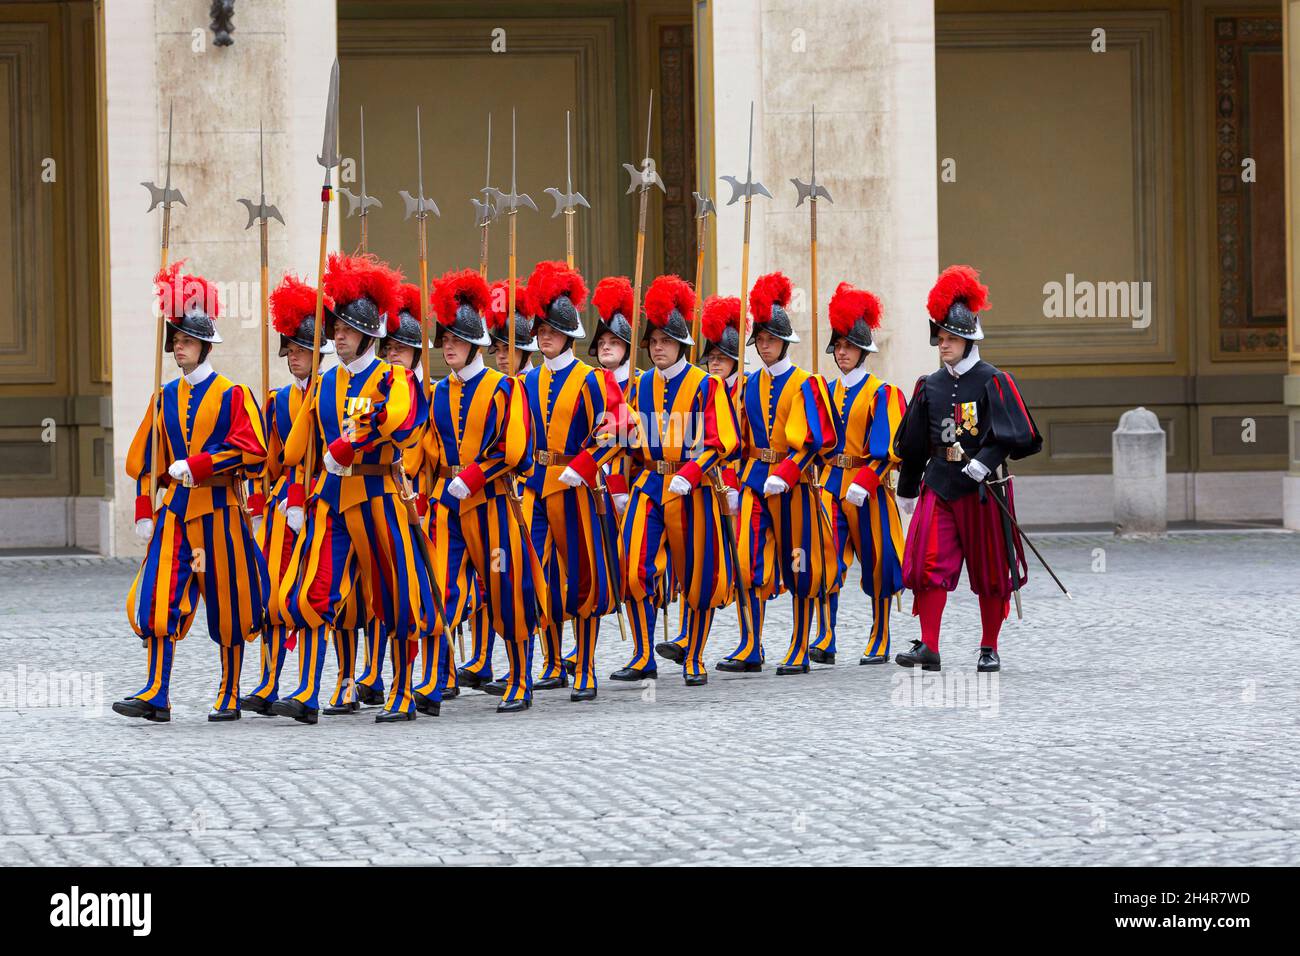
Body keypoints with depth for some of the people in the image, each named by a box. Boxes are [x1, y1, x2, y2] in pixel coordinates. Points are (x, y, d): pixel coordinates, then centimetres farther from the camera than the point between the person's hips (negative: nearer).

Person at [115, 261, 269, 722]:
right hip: (174, 509, 4)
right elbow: (145, 459, 15)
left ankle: (229, 697, 15)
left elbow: (252, 451, -14)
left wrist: (195, 465, -19)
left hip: (219, 511, -4)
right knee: (158, 598, -8)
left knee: (227, 610, 4)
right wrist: (143, 511, 8)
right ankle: (156, 696, -9)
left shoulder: (233, 395, -3)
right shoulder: (165, 397, 12)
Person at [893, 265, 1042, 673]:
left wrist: (985, 460, -23)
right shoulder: (929, 387, 10)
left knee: (990, 570, 4)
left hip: (984, 486, -3)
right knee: (928, 561, -11)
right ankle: (928, 647, -12)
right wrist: (907, 490, 22)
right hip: (940, 484, 3)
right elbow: (911, 442, 18)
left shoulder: (994, 383, -3)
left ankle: (989, 649, 16)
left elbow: (1016, 433, -10)